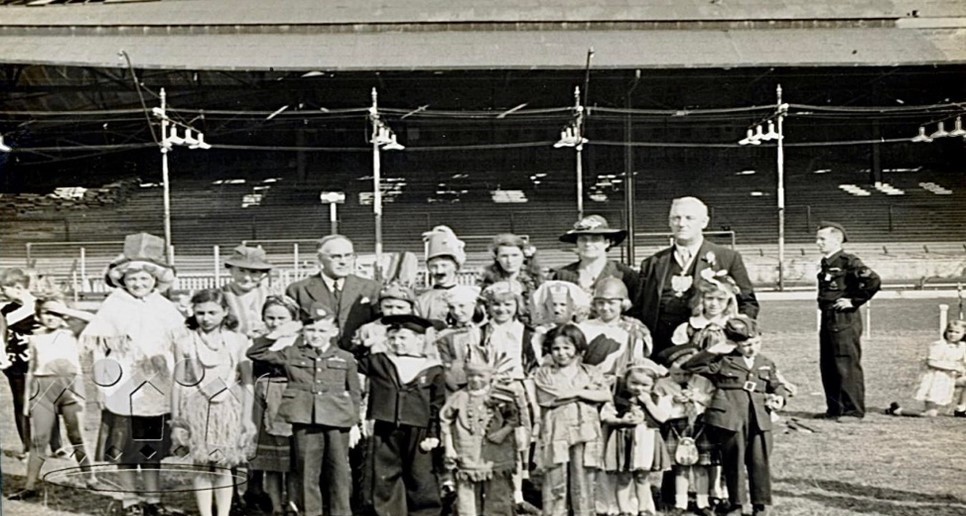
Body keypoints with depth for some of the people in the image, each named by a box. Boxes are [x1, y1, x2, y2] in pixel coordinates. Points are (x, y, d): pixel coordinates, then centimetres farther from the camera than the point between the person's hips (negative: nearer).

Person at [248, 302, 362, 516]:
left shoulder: (346, 359, 9)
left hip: (338, 422, 0)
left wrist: (355, 424, 8)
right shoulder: (291, 355, 10)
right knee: (308, 473, 3)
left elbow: (355, 393, 13)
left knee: (339, 473, 5)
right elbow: (254, 353, 13)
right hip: (305, 421, 0)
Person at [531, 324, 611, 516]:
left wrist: (578, 392, -9)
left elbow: (606, 395, -2)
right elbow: (549, 398, -10)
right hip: (555, 433, -1)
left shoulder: (590, 372, 12)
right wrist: (588, 392, -4)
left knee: (583, 484, 5)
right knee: (555, 484, 0)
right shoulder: (544, 373, 6)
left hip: (584, 433, 2)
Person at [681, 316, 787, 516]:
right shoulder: (722, 361, 2)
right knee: (734, 462, 6)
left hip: (760, 418, 3)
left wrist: (779, 397, 2)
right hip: (730, 416, -3)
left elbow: (776, 385, 24)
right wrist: (713, 351, -12)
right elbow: (690, 367, -3)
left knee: (760, 462, 4)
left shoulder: (766, 363, 16)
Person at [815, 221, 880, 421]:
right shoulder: (825, 263, 15)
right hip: (827, 320, 9)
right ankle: (834, 409, 20)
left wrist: (854, 301, -15)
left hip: (845, 321, -9)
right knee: (827, 367, 11)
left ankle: (854, 411, 2)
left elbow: (874, 281, -21)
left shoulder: (849, 262, -11)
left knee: (847, 366, -5)